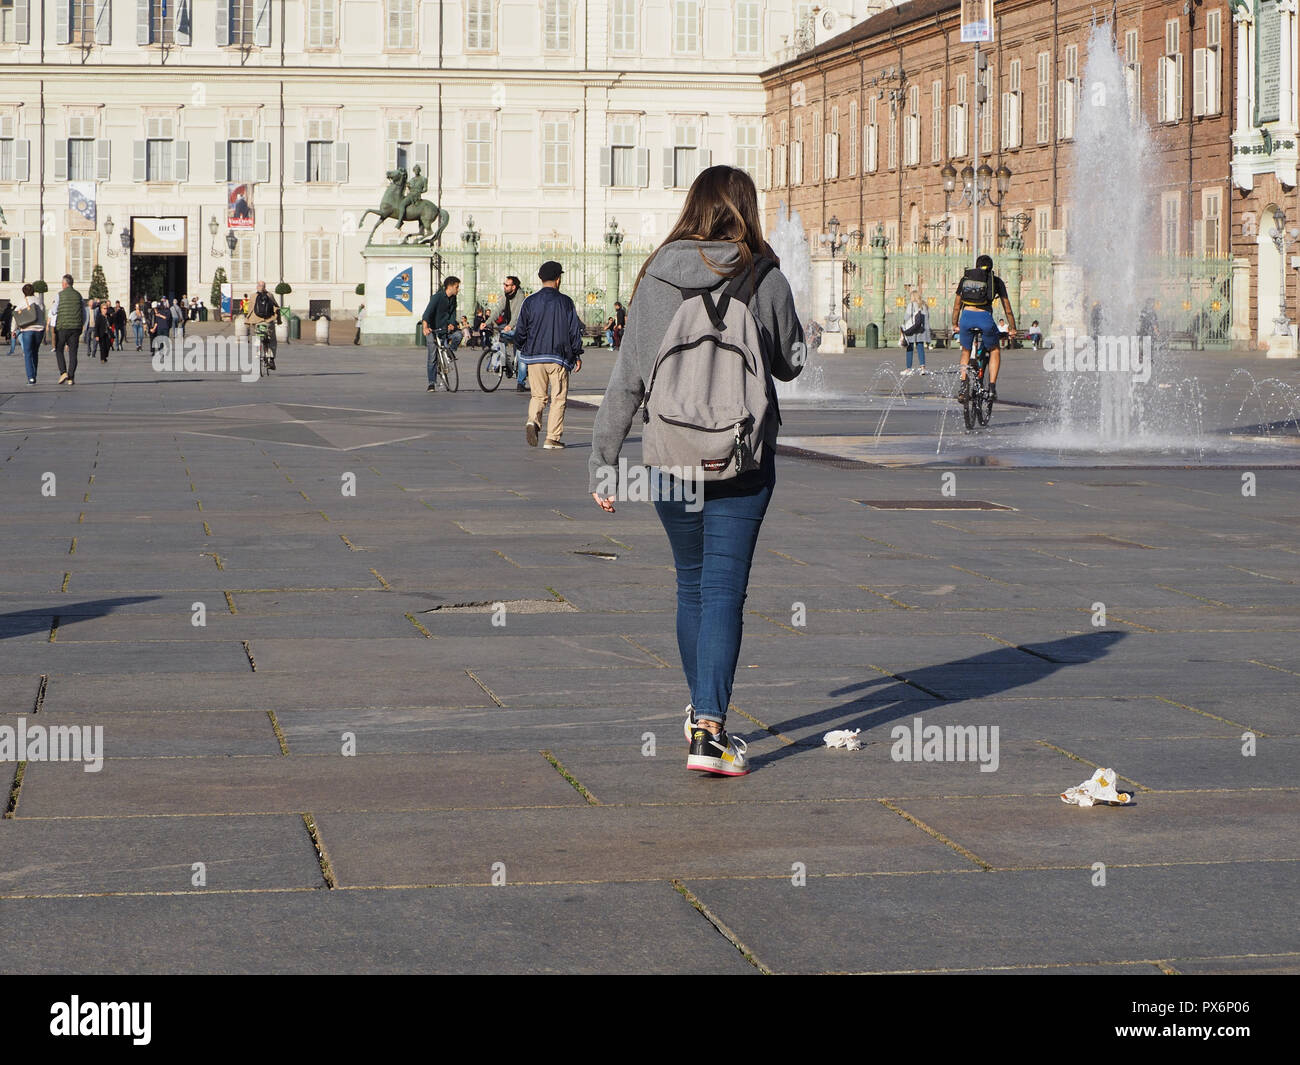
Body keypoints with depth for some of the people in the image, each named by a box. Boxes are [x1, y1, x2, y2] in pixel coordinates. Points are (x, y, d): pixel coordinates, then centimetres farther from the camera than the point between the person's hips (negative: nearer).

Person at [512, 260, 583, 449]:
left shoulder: (530, 302, 1)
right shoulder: (565, 302, -4)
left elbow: (520, 331, 3)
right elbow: (575, 330, -2)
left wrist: (522, 349, 22)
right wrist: (577, 355, 7)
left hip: (534, 356, 2)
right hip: (558, 358, -2)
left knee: (538, 396, 14)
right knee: (558, 398, 5)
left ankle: (533, 420, -14)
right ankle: (552, 438, 0)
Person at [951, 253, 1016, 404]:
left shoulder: (966, 278, 22)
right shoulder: (997, 281, 18)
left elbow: (956, 306, 26)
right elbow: (1008, 309, 21)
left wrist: (955, 325, 38)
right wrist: (1013, 329, 31)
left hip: (967, 316, 1)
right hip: (985, 317, -1)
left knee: (966, 352, 24)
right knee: (994, 351, 24)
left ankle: (964, 385, 5)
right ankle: (992, 388, 11)